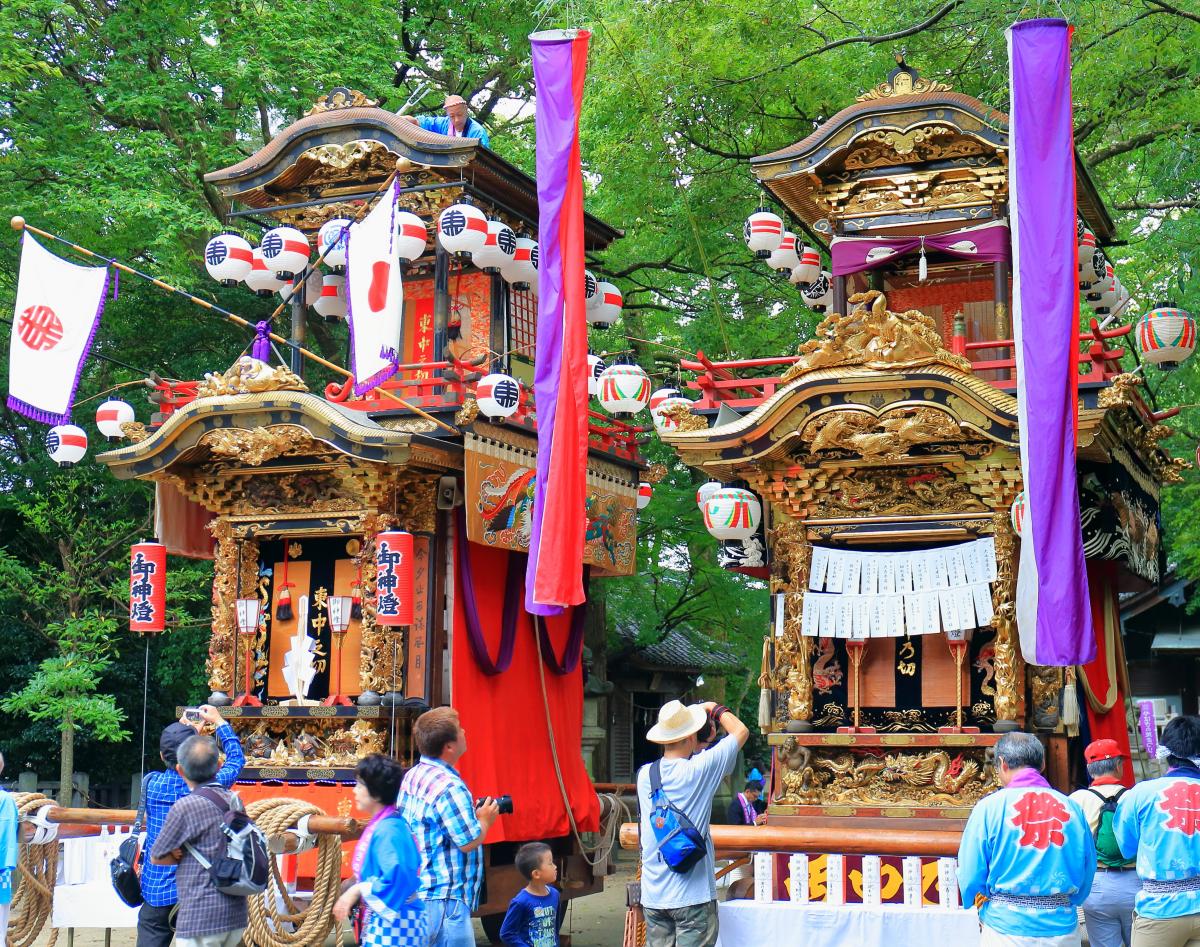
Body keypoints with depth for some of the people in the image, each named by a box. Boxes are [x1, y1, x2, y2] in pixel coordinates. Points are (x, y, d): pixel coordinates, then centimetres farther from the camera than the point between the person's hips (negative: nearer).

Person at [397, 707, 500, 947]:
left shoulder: (413, 776, 9)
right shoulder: (449, 787, -20)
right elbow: (468, 842, -18)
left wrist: (471, 812, 17)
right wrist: (485, 820, 1)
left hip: (415, 892, 10)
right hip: (444, 899, -10)